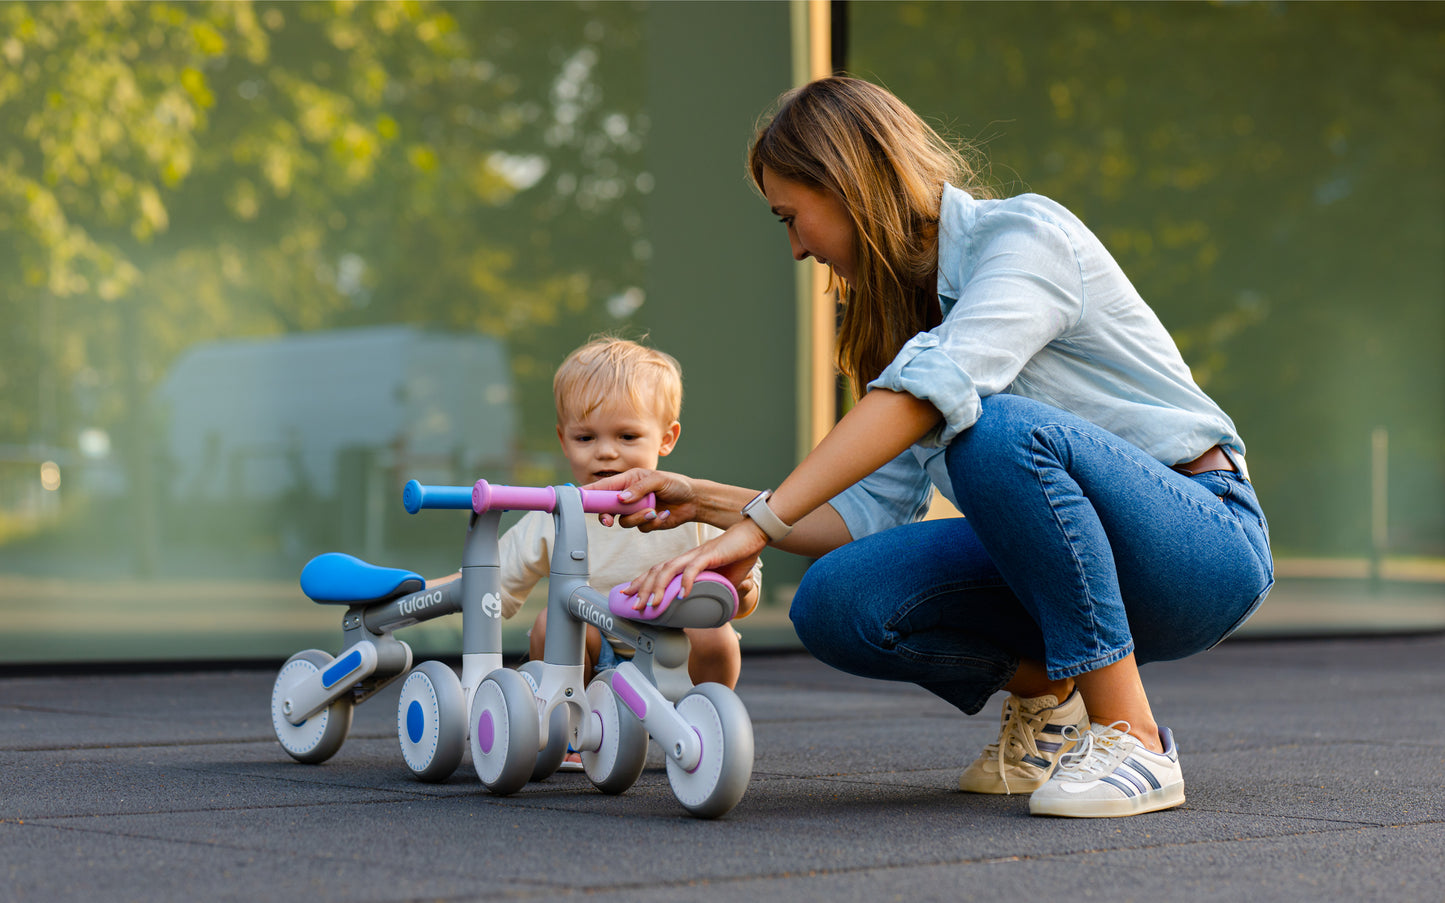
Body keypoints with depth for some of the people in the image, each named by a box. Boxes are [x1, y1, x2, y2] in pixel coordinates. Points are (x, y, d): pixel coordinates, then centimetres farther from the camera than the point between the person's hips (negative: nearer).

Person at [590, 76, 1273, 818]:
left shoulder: (1026, 233, -13)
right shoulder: (905, 303, 12)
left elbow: (935, 387, -32)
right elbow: (870, 512, 9)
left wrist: (759, 523, -37)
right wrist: (704, 500, 1)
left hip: (1201, 544, -7)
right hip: (1063, 558, 7)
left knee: (998, 428, -36)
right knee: (836, 603, -18)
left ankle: (1131, 737, -25)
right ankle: (1045, 699, 7)